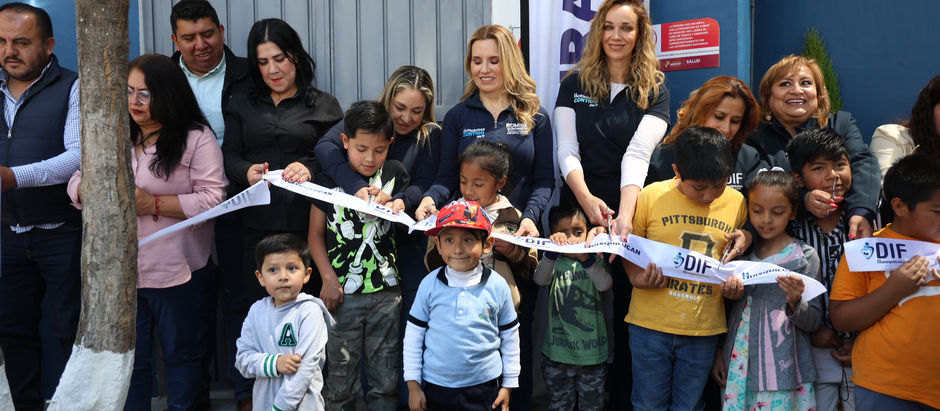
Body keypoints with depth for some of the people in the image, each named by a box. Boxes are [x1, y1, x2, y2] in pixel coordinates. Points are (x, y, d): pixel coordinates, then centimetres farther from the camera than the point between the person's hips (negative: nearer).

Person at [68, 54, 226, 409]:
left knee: (181, 354, 12)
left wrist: (152, 204, -19)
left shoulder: (196, 139, -7)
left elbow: (212, 200, -15)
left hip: (176, 271, -4)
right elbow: (76, 183, 12)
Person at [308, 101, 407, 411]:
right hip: (343, 293, -1)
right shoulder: (328, 180, -1)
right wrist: (328, 279, -7)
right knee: (341, 380, 7)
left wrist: (397, 207, -11)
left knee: (385, 380, 8)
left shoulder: (394, 174, 4)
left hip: (386, 292, 2)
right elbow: (315, 235, 3)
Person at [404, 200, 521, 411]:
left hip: (483, 388, 0)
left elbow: (510, 336, 4)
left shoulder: (497, 286, -6)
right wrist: (413, 385, 0)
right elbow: (413, 334, 0)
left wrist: (509, 384, 6)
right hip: (435, 387, 0)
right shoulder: (429, 284, -6)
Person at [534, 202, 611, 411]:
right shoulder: (555, 263, 0)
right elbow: (540, 279, -21)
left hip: (593, 354, 0)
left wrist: (585, 258, -37)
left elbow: (605, 285, -19)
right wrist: (552, 251, -39)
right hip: (558, 354, 0)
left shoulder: (595, 260, 1)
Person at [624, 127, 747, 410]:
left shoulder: (736, 203, 0)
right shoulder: (652, 196, -7)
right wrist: (636, 277, -14)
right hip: (651, 323, -1)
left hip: (704, 328, 2)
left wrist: (736, 285, -6)